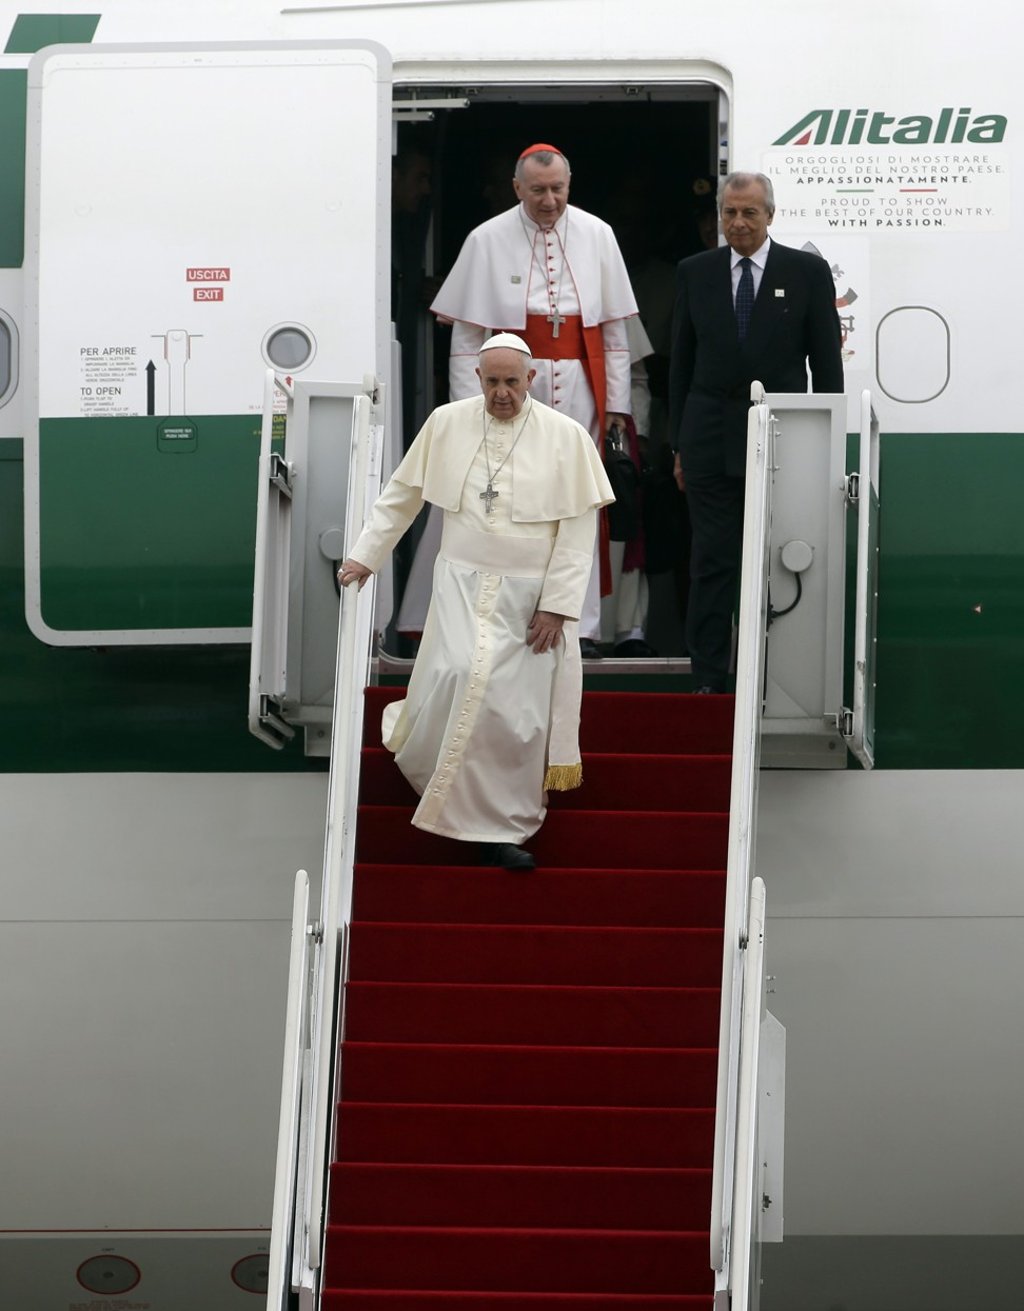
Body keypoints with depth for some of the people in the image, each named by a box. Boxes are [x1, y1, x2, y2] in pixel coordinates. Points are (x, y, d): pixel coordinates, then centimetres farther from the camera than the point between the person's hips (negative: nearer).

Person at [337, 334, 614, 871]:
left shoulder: (566, 437, -5)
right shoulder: (446, 424, -1)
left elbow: (579, 528, -4)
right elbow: (401, 495, 10)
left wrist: (556, 604, -8)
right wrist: (365, 555, 9)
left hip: (530, 595, 0)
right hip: (463, 585, 0)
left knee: (515, 707, -3)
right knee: (458, 679, -17)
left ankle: (501, 831, 10)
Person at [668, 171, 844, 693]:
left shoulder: (807, 272, 2)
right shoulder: (695, 272, 8)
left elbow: (826, 362, 3)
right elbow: (681, 362, 10)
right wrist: (679, 443, 6)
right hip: (711, 438, 1)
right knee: (712, 561, 2)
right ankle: (708, 680, 7)